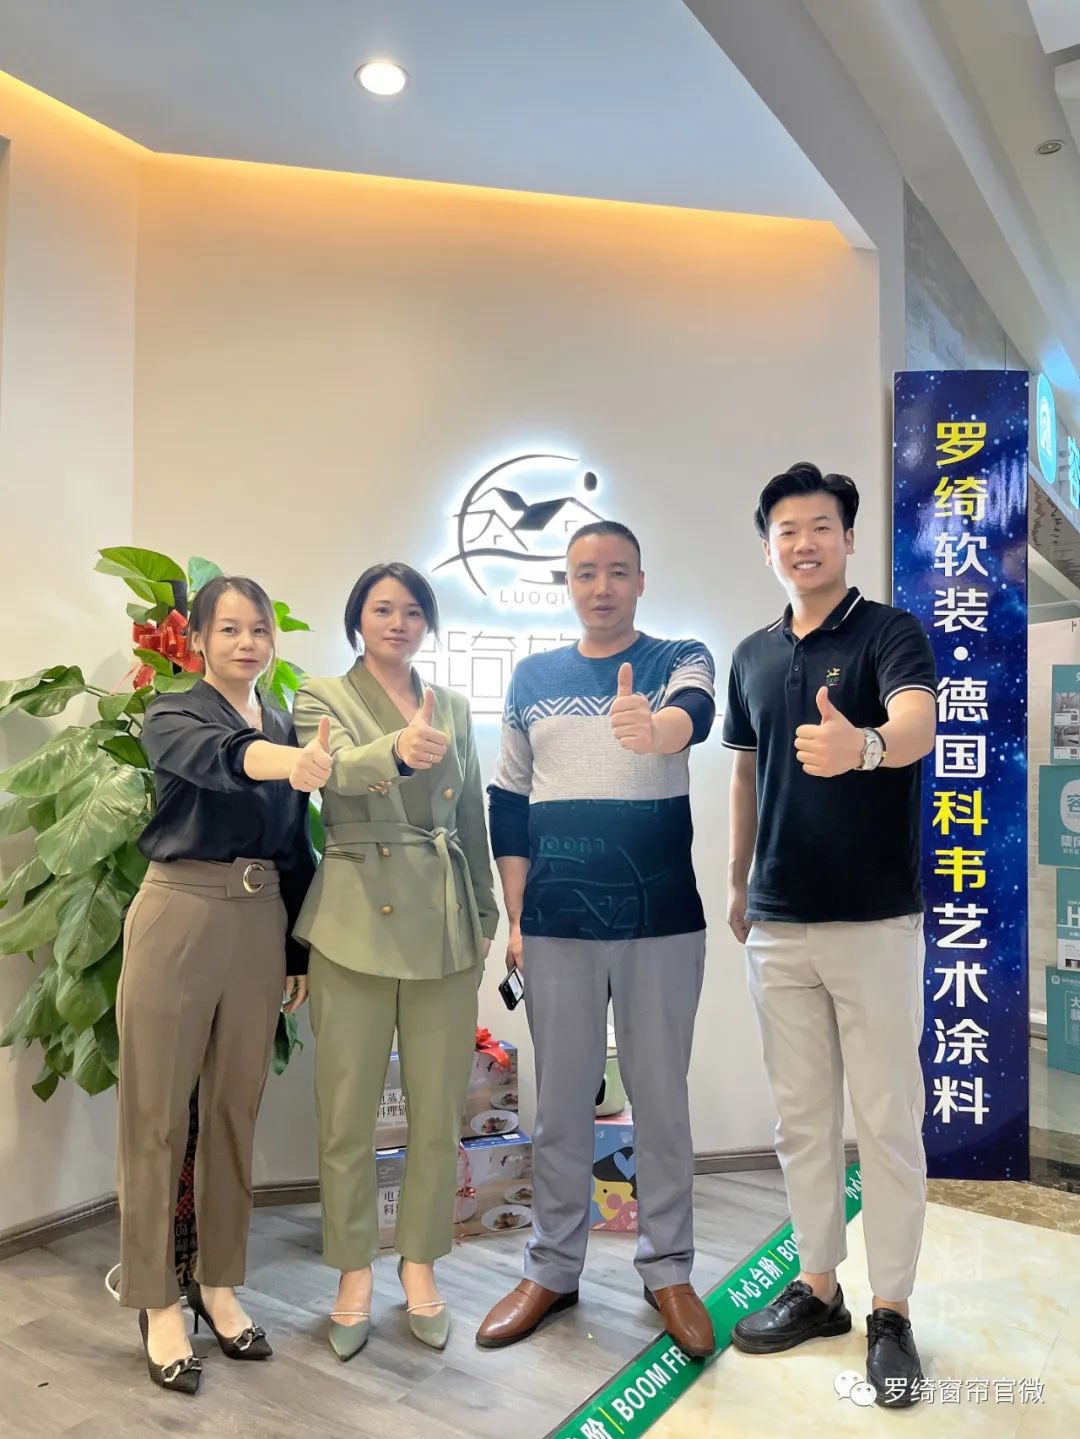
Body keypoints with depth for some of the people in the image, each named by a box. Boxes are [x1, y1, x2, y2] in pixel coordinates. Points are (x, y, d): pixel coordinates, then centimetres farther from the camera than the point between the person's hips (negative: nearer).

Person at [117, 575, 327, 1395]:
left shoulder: (287, 727, 10)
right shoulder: (172, 717, -3)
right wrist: (282, 760, -50)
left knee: (236, 1111, 13)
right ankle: (159, 1303, 21)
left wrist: (299, 949, 10)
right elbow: (217, 757, -29)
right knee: (158, 1116, 5)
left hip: (260, 926, 4)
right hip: (179, 920, -4)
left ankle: (220, 1284, 30)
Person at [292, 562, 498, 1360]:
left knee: (440, 1113, 10)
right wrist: (400, 749, -44)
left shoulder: (455, 707, 11)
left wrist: (485, 916, 12)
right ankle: (355, 1272, 28)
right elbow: (340, 769, -23)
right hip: (357, 924, -3)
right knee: (348, 1115, 7)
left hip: (445, 927, 3)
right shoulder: (323, 697, 0)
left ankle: (420, 1264, 31)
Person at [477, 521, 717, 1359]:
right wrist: (516, 918, 5)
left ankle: (668, 1270, 30)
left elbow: (693, 714, -22)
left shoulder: (679, 660, 2)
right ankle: (552, 1269, 31)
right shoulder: (532, 678, 8)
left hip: (663, 921, -2)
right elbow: (509, 802, 10)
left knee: (662, 1100, 11)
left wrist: (654, 726, -46)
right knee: (560, 1103, 13)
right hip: (558, 925, 2)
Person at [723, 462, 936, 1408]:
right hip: (777, 923, 5)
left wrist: (862, 745, -49)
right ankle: (817, 1285, 30)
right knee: (802, 1118, 14)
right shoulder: (752, 655, 9)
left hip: (875, 919, -4)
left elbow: (918, 725, -27)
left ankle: (891, 1311, 23)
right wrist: (738, 884, 15)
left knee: (888, 1121, 6)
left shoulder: (892, 634, -7)